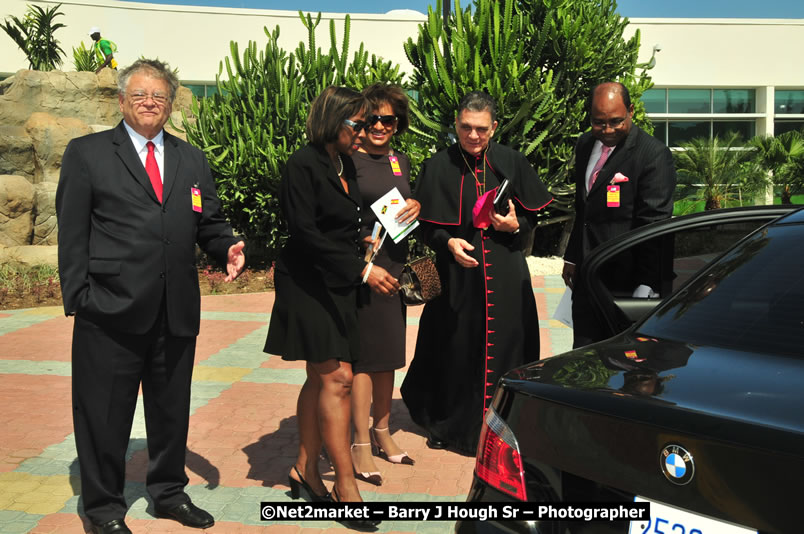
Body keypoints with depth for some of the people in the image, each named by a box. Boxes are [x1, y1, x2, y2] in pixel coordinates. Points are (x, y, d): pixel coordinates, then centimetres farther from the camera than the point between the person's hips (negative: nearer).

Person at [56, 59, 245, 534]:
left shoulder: (192, 160, 14)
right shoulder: (87, 154, 2)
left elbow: (209, 223, 12)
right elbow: (73, 233, -2)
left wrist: (228, 247, -10)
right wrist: (78, 297, -8)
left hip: (177, 311, 4)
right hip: (110, 311, -4)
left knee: (172, 408, 16)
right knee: (105, 412, 7)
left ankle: (170, 491, 35)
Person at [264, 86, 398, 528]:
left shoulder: (345, 165, 13)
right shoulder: (303, 166, -13)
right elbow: (306, 234, -18)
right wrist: (362, 269, -20)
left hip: (338, 285, 8)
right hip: (309, 284, -8)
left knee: (321, 379, 11)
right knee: (337, 377, -10)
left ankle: (305, 469, 23)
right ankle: (345, 484, -1)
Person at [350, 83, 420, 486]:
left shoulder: (401, 161, 13)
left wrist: (416, 206, 0)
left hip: (395, 265, 7)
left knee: (388, 352, 14)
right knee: (364, 353, -3)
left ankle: (382, 433, 28)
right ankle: (361, 444, 7)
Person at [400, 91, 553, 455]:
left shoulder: (511, 162, 4)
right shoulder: (438, 167, 0)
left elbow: (532, 215, 9)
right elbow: (426, 226, 2)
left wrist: (515, 225, -11)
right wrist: (448, 242, -16)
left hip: (506, 274, 1)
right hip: (457, 271, -1)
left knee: (504, 344, 3)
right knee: (456, 348, 3)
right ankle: (451, 427, 22)